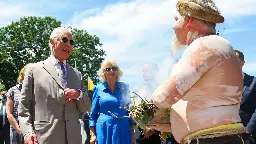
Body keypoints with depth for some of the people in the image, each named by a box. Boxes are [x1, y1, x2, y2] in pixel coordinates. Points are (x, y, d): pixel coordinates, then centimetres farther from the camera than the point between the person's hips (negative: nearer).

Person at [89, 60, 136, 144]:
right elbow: (93, 114, 4)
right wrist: (92, 135, -3)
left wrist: (132, 133, 5)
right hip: (104, 130, -1)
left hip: (123, 131, 2)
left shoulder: (124, 88, 7)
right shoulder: (99, 88, 3)